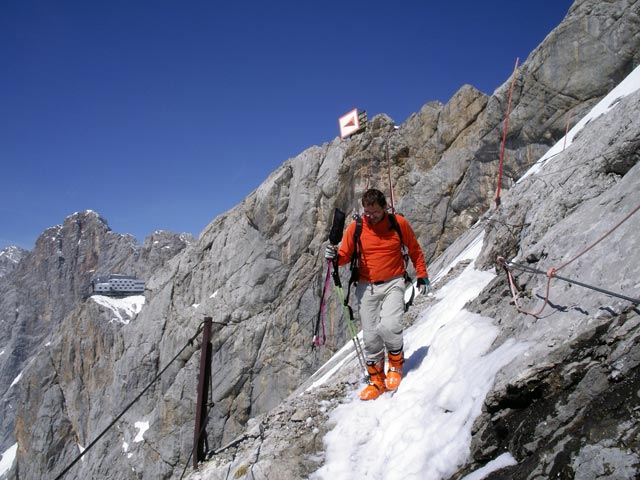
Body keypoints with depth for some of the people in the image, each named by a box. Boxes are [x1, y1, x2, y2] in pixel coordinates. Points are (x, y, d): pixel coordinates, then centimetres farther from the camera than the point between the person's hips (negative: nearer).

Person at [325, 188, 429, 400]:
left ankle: (396, 365, 7)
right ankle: (376, 381, 18)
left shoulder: (399, 223, -3)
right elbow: (345, 255, 5)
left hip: (393, 283, -2)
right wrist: (334, 256, -17)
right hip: (366, 286, 2)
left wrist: (422, 275, 9)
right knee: (370, 337, 2)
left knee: (388, 326, -22)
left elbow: (414, 249, 11)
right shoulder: (355, 227, -2)